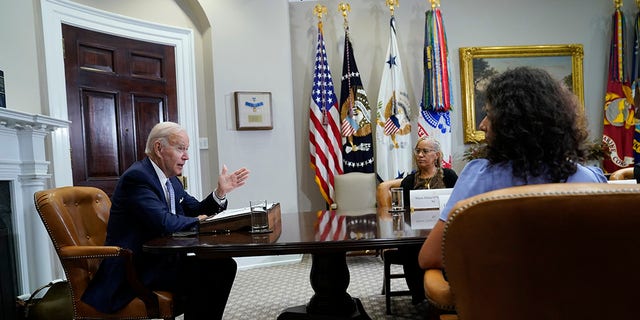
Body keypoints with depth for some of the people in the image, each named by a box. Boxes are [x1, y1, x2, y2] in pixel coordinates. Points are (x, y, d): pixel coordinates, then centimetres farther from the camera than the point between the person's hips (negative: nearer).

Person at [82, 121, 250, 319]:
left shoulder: (171, 180, 11)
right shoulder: (137, 176, -17)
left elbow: (196, 210, 14)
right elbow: (163, 223, -29)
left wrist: (221, 192, -3)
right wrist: (197, 221, -11)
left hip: (161, 259, 9)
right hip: (133, 268, -9)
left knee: (224, 265, -3)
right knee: (201, 276, -25)